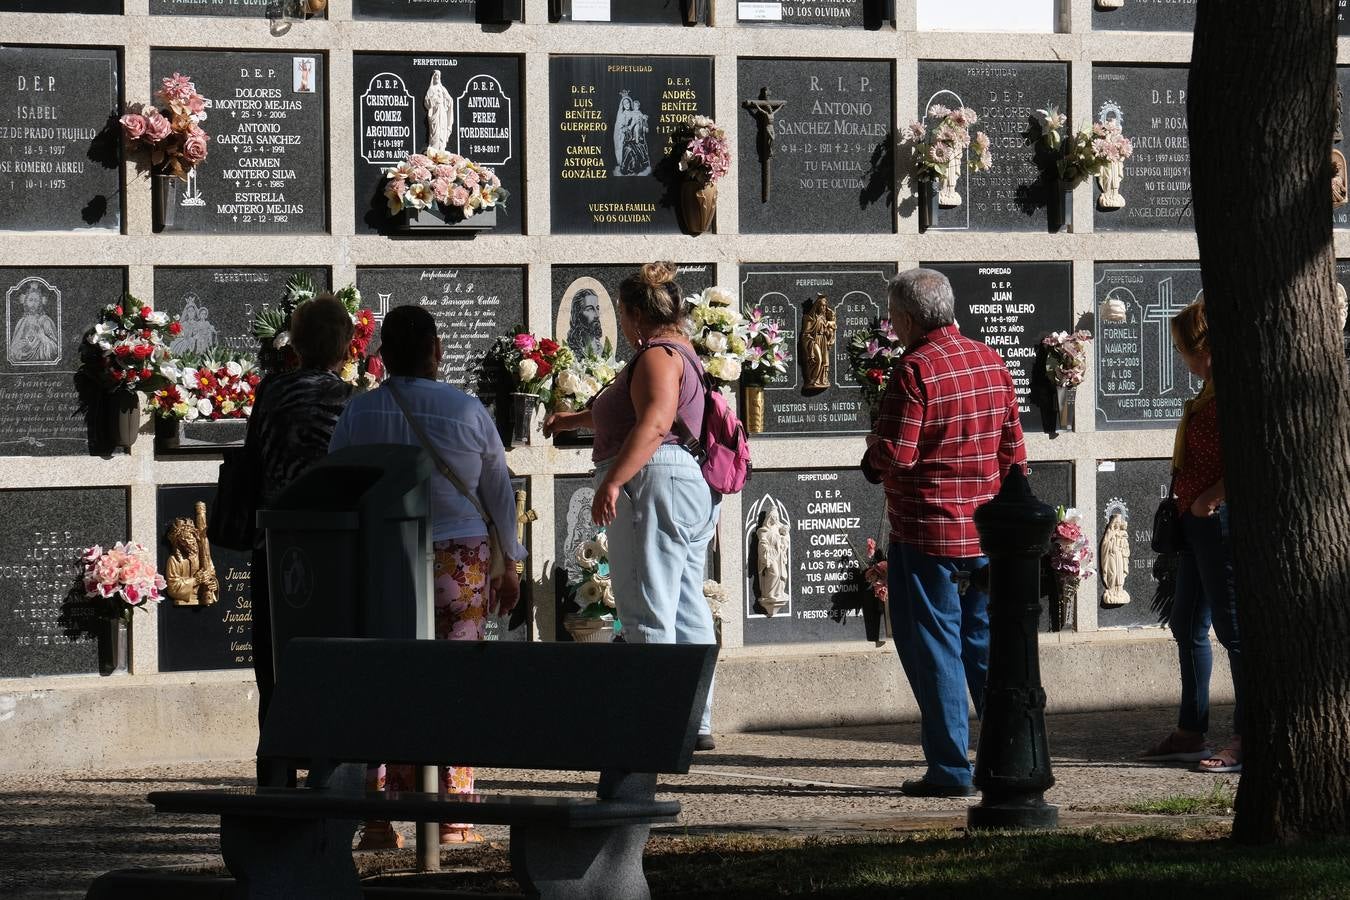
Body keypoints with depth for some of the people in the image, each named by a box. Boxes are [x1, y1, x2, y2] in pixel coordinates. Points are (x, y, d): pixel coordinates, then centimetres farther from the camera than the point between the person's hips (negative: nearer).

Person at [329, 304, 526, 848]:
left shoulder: (358, 414, -1)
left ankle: (378, 821, 1)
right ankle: (451, 818, 1)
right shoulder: (467, 412, -2)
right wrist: (508, 565, 16)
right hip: (460, 561, -1)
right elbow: (499, 492, 5)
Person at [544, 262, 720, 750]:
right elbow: (633, 414, 39)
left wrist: (612, 481, -30)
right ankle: (697, 723, 13)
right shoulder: (682, 353, 23)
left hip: (656, 485, -11)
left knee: (648, 613, -10)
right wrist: (576, 419, 49)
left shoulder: (657, 355, -10)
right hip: (694, 488, 11)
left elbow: (654, 422, -26)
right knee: (687, 610, 11)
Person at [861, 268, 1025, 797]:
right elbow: (1013, 446, 10)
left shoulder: (915, 370, -16)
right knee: (986, 642, 14)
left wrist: (872, 455, 3)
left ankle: (950, 768, -1)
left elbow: (895, 454, -20)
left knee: (933, 648, 0)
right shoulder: (991, 362, 7)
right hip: (985, 531, 7)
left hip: (926, 533, -7)